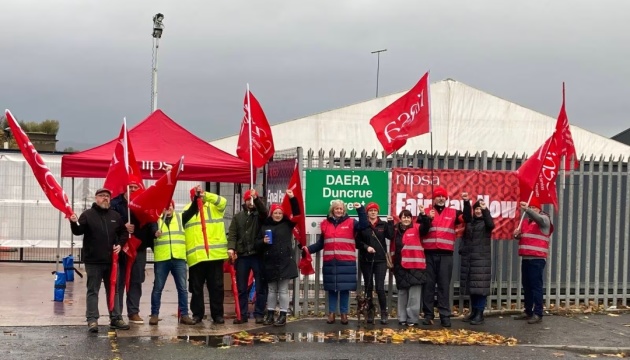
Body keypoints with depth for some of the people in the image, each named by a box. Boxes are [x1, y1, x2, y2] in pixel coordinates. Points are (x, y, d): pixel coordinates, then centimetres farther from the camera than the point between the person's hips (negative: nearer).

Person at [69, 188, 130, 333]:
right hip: (93, 261, -4)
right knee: (93, 291, -1)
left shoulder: (115, 216, 9)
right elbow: (78, 231, -13)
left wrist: (120, 244, 1)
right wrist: (74, 223, -33)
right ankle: (92, 320, 0)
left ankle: (116, 318, 18)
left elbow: (124, 232, 18)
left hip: (111, 260, 4)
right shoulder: (88, 214, -3)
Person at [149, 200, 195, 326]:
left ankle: (184, 315, 7)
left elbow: (192, 210, 1)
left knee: (182, 288, 3)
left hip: (179, 259, 1)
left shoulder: (180, 218, 13)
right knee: (158, 288, 4)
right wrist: (154, 234, -24)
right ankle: (154, 314, 11)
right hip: (161, 259, -1)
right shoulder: (156, 220, 8)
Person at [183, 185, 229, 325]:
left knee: (216, 286, 5)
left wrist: (205, 195, -25)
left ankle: (217, 314, 12)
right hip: (196, 255, 0)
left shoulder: (213, 207, 10)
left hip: (215, 254, 0)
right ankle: (197, 314, 17)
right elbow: (183, 220, -9)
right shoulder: (188, 209, 11)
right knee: (196, 287, 7)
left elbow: (223, 201, -10)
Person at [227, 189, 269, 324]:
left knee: (260, 287, 1)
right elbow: (232, 234, 4)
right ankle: (243, 314, 12)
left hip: (257, 255, -3)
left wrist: (256, 198, -34)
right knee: (242, 288, 6)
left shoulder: (259, 215, 5)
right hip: (242, 256, 3)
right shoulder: (238, 217, 13)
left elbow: (264, 211, -20)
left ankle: (259, 314, 7)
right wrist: (231, 247, -13)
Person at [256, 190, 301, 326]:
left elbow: (297, 213, -7)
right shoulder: (265, 226, 7)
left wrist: (292, 199, -17)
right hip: (270, 263, 3)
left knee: (283, 290, 2)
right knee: (272, 290, 12)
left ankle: (283, 316, 5)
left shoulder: (287, 224, 3)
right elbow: (257, 243, 9)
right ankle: (270, 314, 19)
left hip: (285, 262, -3)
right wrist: (263, 241, -13)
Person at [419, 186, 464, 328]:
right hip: (429, 254, 0)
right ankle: (428, 315, 9)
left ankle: (445, 316, 1)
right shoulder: (426, 213, 9)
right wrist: (428, 219, -20)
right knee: (428, 284, 3)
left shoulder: (453, 213, 9)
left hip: (446, 255, 0)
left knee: (444, 285, 0)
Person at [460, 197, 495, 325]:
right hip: (468, 258, 4)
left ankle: (480, 314, -5)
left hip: (482, 258, -4)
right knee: (471, 286, 7)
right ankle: (473, 311, 16)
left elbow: (491, 224, -20)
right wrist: (466, 202, -26)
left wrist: (485, 210, -32)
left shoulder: (486, 222, 2)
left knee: (481, 286, -7)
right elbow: (466, 216, -10)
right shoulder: (470, 222, 11)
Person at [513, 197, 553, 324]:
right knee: (526, 285, 10)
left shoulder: (544, 219, -3)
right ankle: (528, 311, 17)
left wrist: (527, 209, -44)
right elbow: (521, 236, 25)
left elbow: (537, 218, -27)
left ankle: (538, 314, -10)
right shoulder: (526, 222, 19)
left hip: (537, 259, -7)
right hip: (526, 258, 7)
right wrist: (517, 234, 0)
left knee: (536, 285, -9)